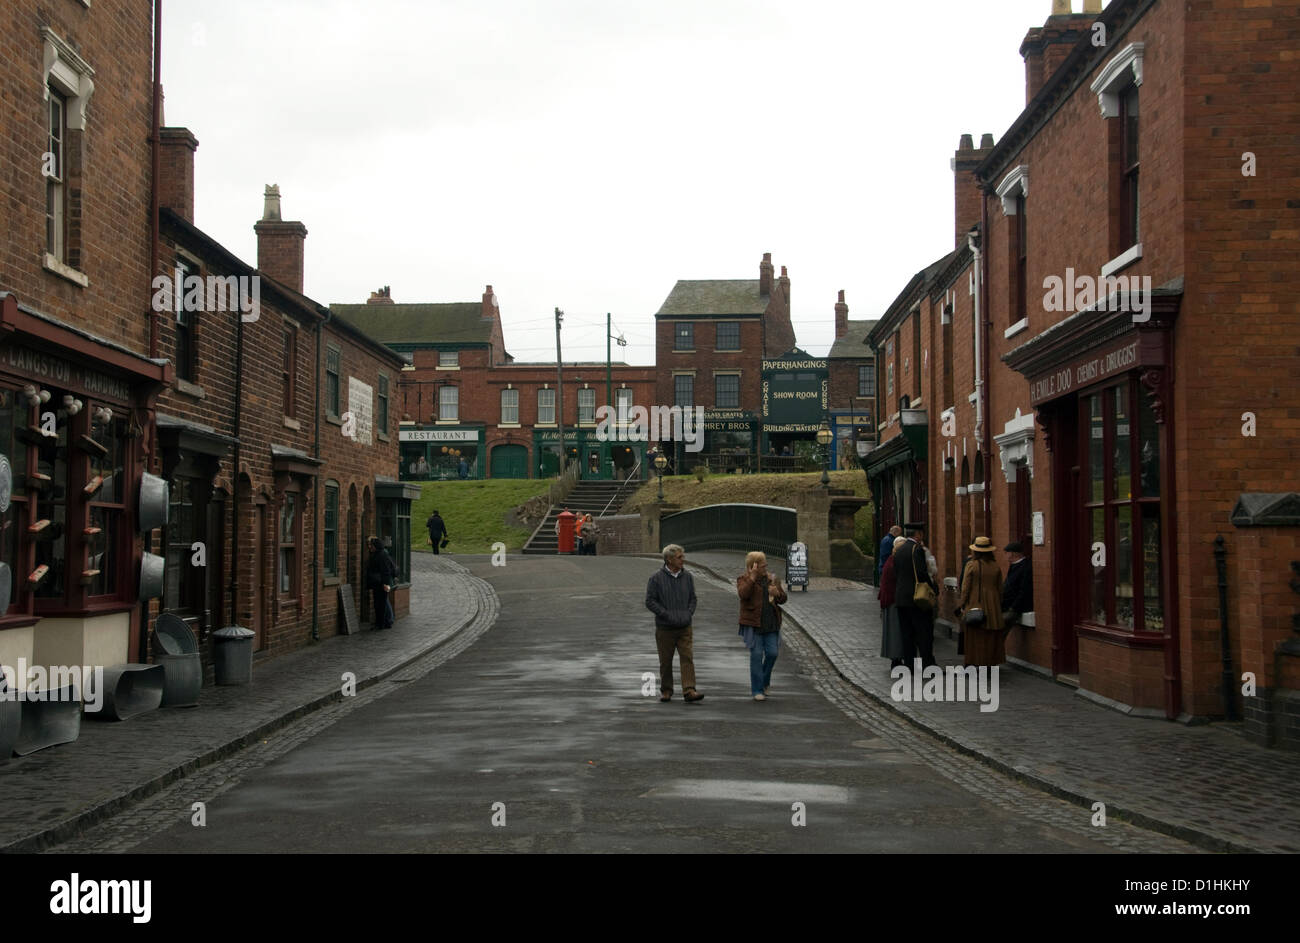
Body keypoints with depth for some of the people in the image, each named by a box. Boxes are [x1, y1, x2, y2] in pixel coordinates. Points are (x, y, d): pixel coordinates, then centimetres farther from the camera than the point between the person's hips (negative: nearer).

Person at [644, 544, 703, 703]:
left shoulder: (686, 576, 5)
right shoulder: (657, 578, -7)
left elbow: (692, 598, 16)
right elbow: (650, 601, -7)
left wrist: (689, 613, -2)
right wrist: (667, 615, -14)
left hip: (685, 627, 3)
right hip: (665, 628, -3)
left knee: (687, 658, -8)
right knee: (665, 661, 7)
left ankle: (689, 691, -13)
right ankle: (666, 691, 21)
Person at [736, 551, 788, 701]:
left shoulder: (771, 579, 11)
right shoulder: (743, 579, -2)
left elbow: (783, 599, 9)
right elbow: (743, 594, -21)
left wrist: (777, 593, -12)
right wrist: (752, 578, -26)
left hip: (771, 623, 4)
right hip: (753, 623, -4)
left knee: (772, 653, -2)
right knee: (756, 655, -5)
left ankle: (764, 681, 25)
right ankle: (757, 690, 2)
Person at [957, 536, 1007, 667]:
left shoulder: (971, 565, -8)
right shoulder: (996, 567, 3)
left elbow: (965, 587, -7)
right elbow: (1000, 588, 9)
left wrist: (962, 604, 0)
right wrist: (999, 605, 18)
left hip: (974, 605, -3)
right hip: (992, 608, 3)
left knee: (974, 637, 1)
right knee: (991, 636, 9)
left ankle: (974, 662, 0)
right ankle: (991, 662, 11)